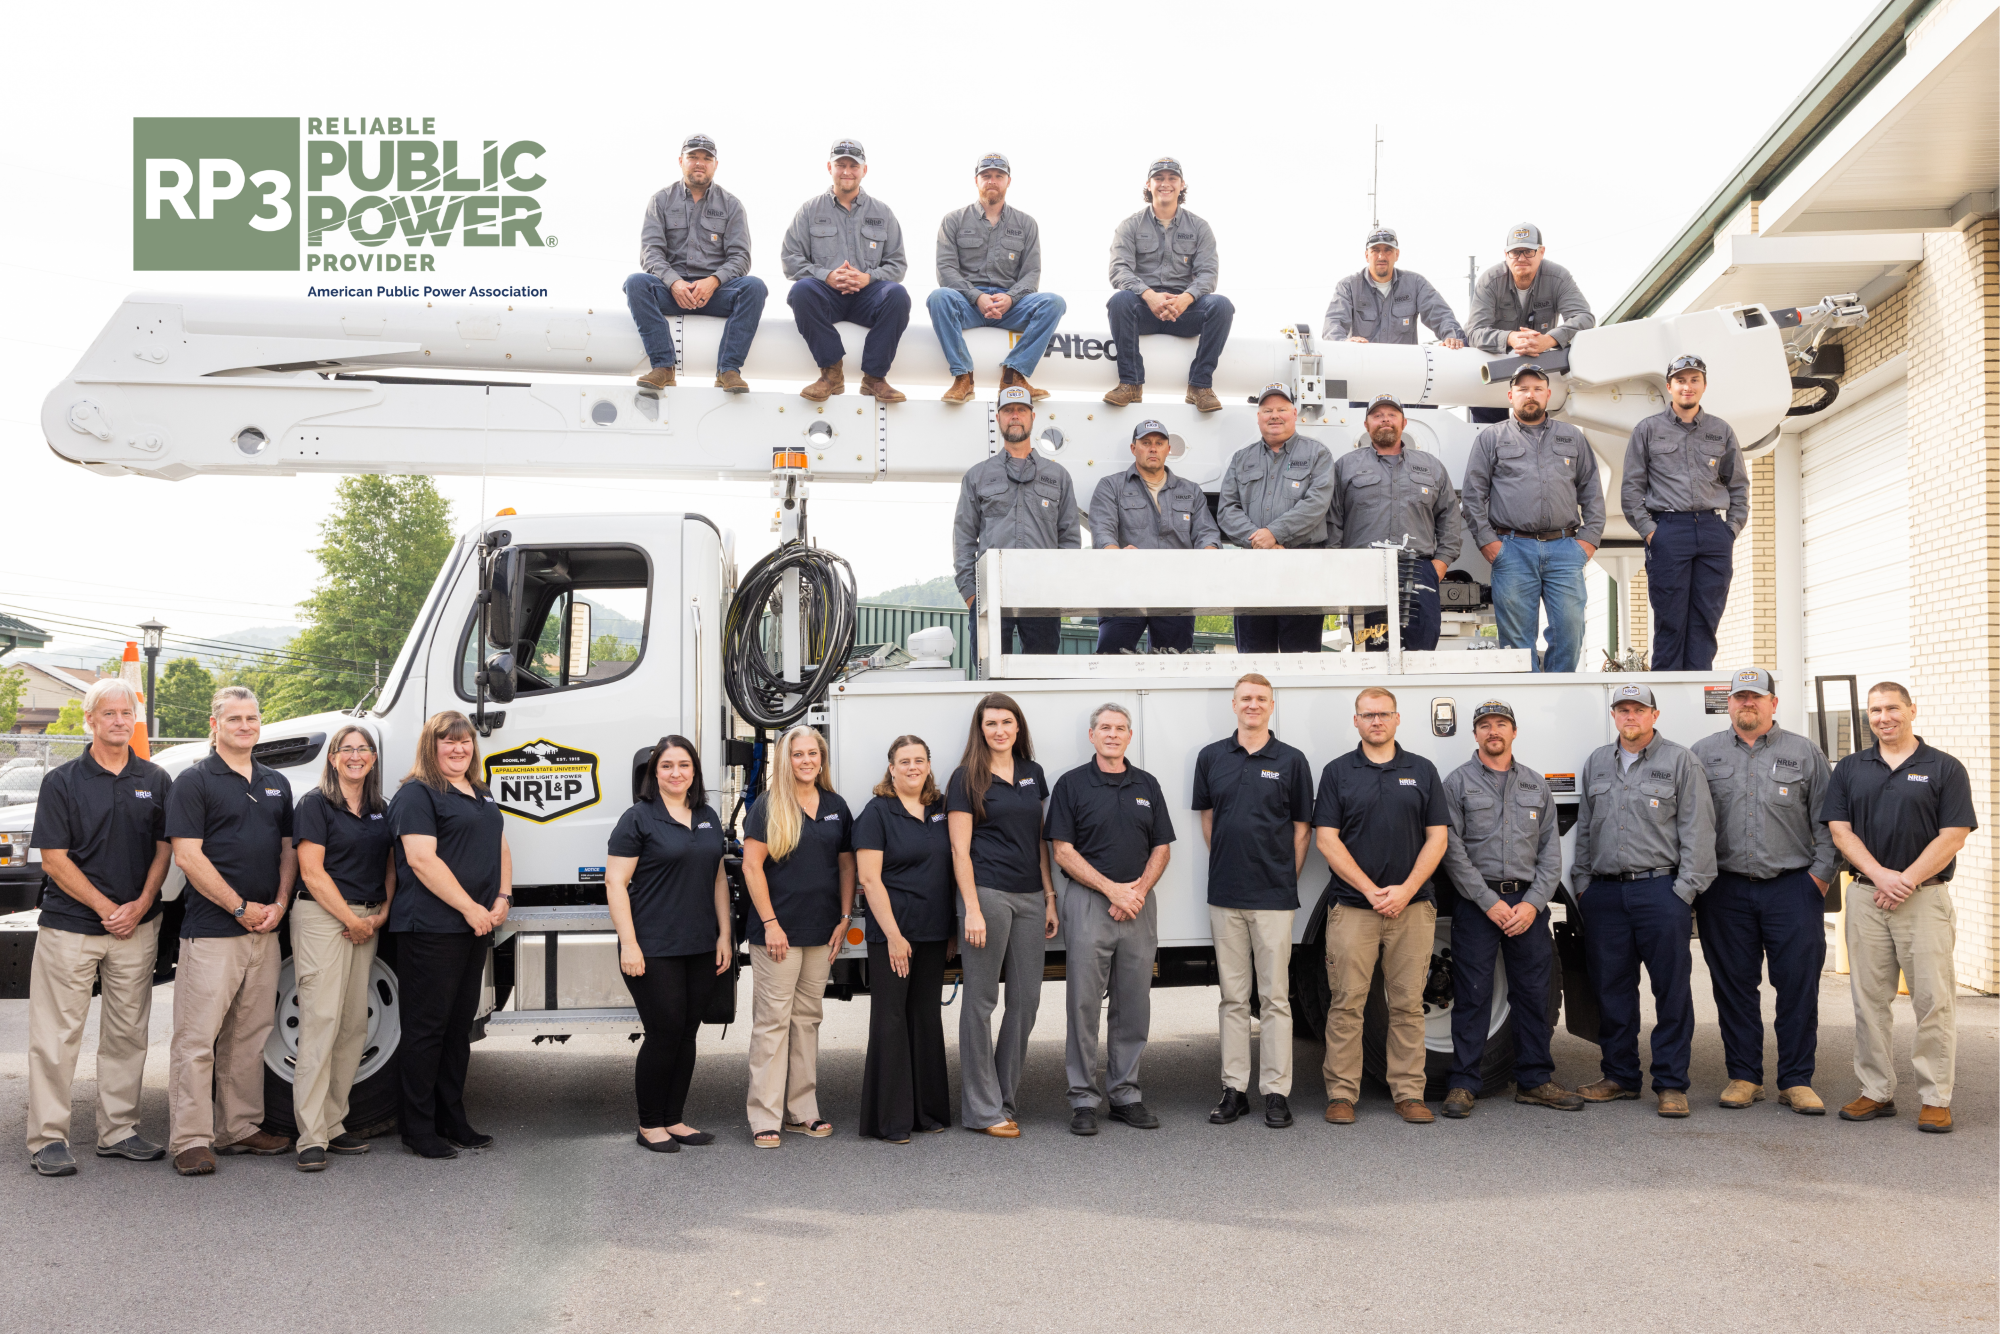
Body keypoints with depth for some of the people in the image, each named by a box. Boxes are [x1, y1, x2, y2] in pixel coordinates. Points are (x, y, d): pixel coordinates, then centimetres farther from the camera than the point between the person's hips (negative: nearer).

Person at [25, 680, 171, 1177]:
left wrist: (139, 906, -7)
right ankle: (48, 1139, 6)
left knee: (127, 1033, 8)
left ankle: (119, 1130, 18)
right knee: (56, 1035, -1)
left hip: (136, 927, 3)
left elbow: (164, 850, 7)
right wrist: (106, 907, -11)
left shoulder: (156, 781, 8)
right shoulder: (62, 781, -2)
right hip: (68, 926, -3)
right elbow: (53, 859, -6)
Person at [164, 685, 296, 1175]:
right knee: (197, 1038, -5)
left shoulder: (276, 784, 16)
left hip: (265, 931, 6)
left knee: (249, 1037, 11)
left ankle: (241, 1129, 19)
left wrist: (278, 905, 0)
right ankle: (190, 1140, -1)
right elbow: (187, 856, -10)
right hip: (211, 931, -6)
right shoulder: (195, 781, -3)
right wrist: (241, 907, -13)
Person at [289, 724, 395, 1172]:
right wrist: (350, 919, -10)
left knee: (355, 1025, 6)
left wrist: (382, 914, 2)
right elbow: (312, 872, -9)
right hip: (323, 917, -7)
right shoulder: (316, 804, -4)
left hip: (366, 922, 7)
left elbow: (391, 866, 18)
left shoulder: (381, 810, 15)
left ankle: (333, 1125, 13)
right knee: (321, 1021, -11)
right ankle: (311, 1138, -10)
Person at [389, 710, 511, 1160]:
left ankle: (452, 1120, 21)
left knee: (460, 1024, 13)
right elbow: (422, 858, -17)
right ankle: (418, 1130, 6)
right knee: (427, 1025, -2)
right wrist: (469, 908, -18)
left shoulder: (481, 794, 19)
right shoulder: (417, 794, -8)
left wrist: (503, 898, 5)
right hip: (431, 927, -8)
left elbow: (500, 847, 23)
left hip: (477, 927, 8)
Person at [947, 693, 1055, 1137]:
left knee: (1026, 999, 7)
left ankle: (1005, 1099, 19)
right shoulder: (968, 778, -2)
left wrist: (1050, 897, 12)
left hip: (1029, 897, 6)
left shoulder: (1033, 774, 14)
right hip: (988, 894, -6)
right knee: (981, 1000, -1)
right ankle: (982, 1109, 6)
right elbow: (960, 849, -6)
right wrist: (971, 909, -13)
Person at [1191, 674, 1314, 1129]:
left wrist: (1284, 878, 2)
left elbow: (1300, 831, 5)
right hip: (1225, 896, 2)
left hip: (1274, 897, -2)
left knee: (1275, 998, 1)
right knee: (1233, 998, 8)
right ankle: (1234, 1089, 14)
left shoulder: (1291, 761, 1)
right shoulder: (1211, 758, 8)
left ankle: (1276, 1092, 7)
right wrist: (1230, 866, 11)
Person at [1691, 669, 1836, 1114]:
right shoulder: (1704, 754, 9)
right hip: (1724, 890, 1)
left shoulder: (1804, 754, 9)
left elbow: (1827, 820, 8)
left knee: (1798, 984, -2)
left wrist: (1821, 872, -2)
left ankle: (1797, 1081, 8)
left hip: (1792, 888, -1)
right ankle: (1743, 1076, 14)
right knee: (1733, 984, 4)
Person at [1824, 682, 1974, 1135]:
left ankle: (1935, 1098, 5)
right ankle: (1876, 1092, 14)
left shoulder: (1945, 769, 2)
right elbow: (1840, 830, 3)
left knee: (1933, 999, -3)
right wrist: (1881, 875, -11)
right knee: (1869, 999, 5)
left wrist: (1905, 881, -13)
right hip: (1866, 896, 3)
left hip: (1926, 897, -3)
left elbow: (1953, 837, -5)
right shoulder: (1850, 769, 10)